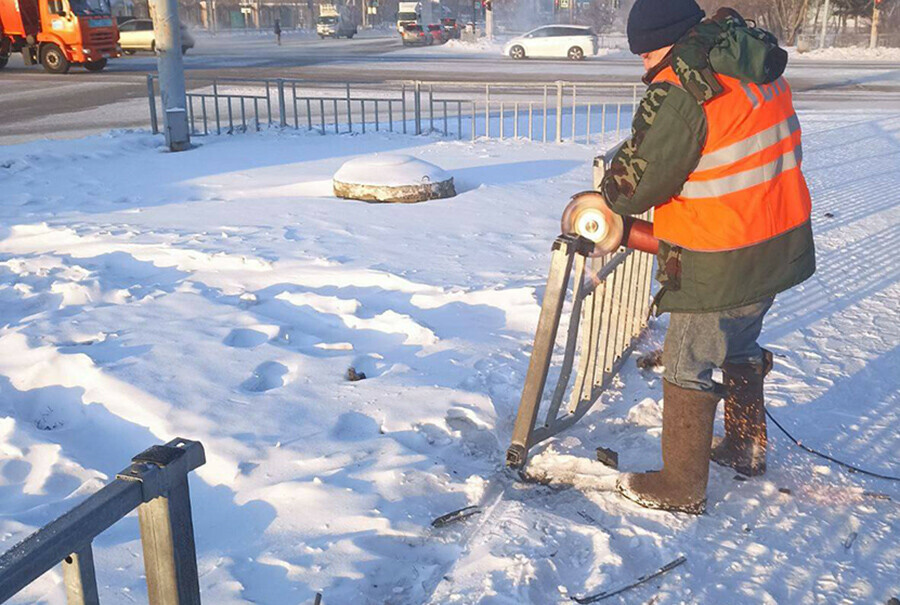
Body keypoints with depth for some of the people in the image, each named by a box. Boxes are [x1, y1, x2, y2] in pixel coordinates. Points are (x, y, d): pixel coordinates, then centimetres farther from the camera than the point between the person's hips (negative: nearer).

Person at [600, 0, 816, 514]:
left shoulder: (679, 93, -23)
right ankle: (747, 447, 43)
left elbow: (635, 185, -17)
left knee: (688, 367, 6)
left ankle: (683, 487, 19)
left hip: (720, 265, -9)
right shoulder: (762, 69, 6)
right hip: (784, 245, 9)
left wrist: (612, 194, 5)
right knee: (740, 346, 26)